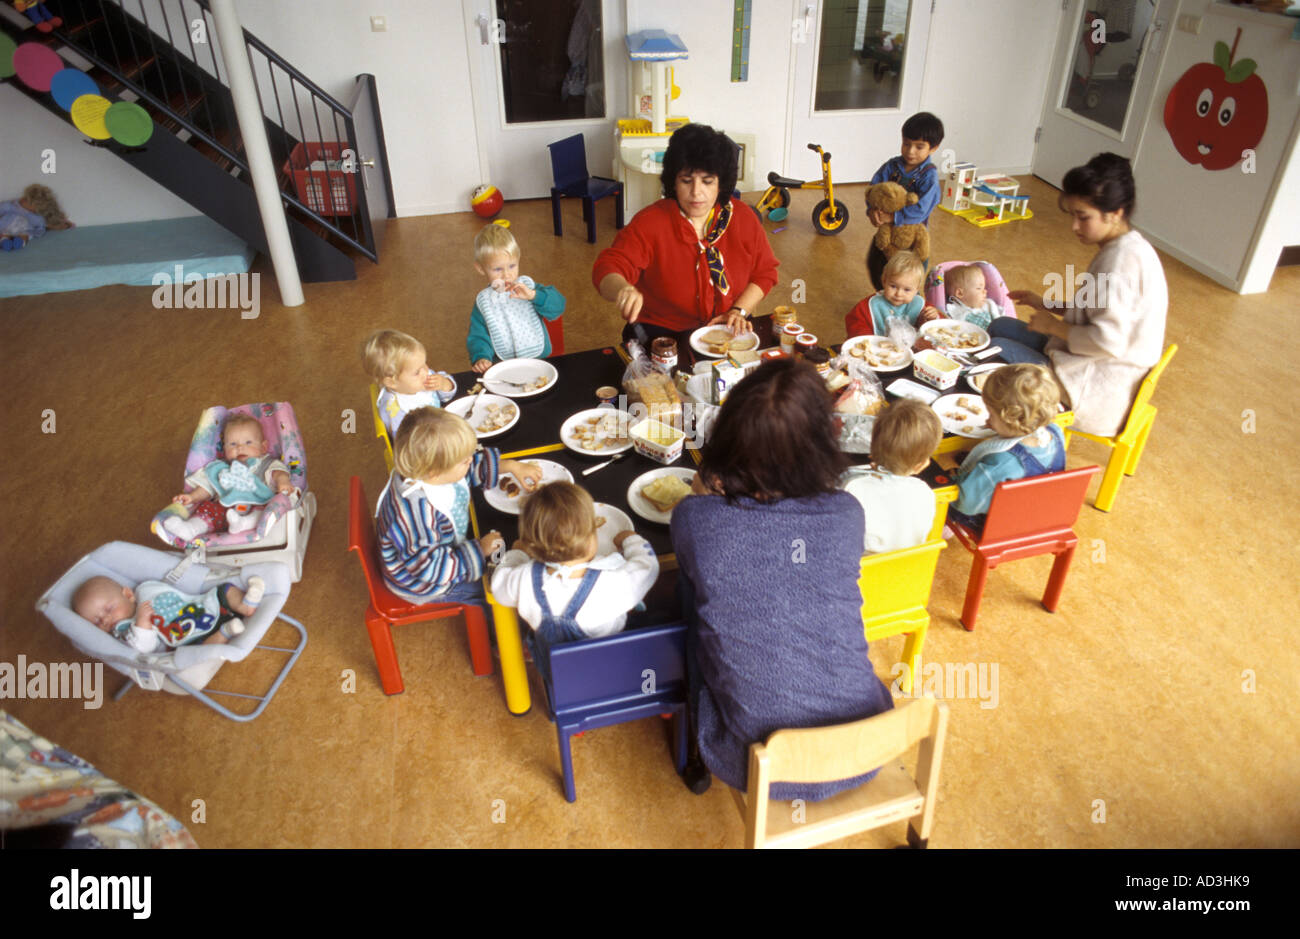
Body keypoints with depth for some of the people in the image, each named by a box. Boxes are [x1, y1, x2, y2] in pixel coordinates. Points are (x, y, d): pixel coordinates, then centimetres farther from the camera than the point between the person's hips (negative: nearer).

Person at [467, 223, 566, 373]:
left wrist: (533, 295, -20)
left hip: (541, 360, -1)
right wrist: (482, 358, -15)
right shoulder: (483, 302, 5)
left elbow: (558, 305, -4)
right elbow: (478, 336, 6)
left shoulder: (527, 286, 6)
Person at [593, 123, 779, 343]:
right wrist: (623, 290, -43)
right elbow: (607, 269, -19)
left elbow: (765, 272, 9)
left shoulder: (743, 217, 2)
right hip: (662, 334, -2)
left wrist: (739, 310, -8)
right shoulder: (649, 222, -9)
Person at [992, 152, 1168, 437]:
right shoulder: (1127, 248, 8)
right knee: (1000, 326, 12)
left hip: (1100, 391, -11)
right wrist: (1047, 304, 10)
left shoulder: (1120, 260, -23)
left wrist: (1054, 326, -13)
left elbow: (1107, 342, -28)